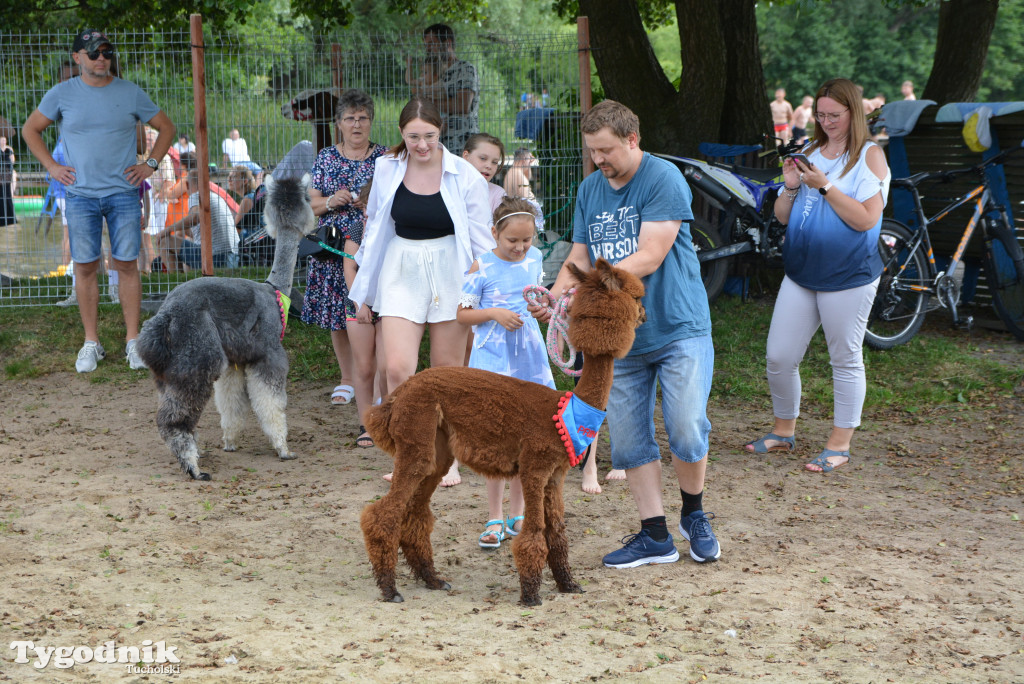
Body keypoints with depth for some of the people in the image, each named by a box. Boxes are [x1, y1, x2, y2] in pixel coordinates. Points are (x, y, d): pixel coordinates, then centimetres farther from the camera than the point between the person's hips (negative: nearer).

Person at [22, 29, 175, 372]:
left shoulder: (130, 93, 3)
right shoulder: (62, 94, 3)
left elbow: (166, 127, 13)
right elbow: (30, 129, 14)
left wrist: (151, 164, 3)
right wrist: (51, 167, 4)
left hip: (123, 193, 0)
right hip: (81, 195, 0)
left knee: (127, 266, 1)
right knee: (85, 268, 2)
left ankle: (133, 340, 9)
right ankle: (91, 342, 12)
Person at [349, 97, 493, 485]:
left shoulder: (463, 175, -7)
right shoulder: (387, 169, 1)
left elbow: (482, 240, -1)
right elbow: (376, 229, 12)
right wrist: (364, 290, 15)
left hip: (450, 274, -2)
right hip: (401, 273, 2)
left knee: (447, 370, 5)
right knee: (397, 368, -11)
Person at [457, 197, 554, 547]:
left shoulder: (535, 258, 7)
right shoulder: (482, 266, -6)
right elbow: (462, 314, -3)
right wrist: (495, 313, -18)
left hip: (529, 358, 4)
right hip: (493, 361, -4)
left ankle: (517, 514, 19)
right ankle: (494, 518, 2)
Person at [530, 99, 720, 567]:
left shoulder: (664, 180, -10)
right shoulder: (589, 189, 12)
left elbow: (648, 257, -18)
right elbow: (579, 257, 13)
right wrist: (553, 296, -7)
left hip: (677, 327, -6)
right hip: (618, 335, 6)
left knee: (687, 431, -10)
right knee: (628, 439, 4)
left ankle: (694, 515, 17)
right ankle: (654, 536, 15)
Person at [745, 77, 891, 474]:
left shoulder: (870, 156, -4)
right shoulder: (810, 154, 11)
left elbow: (866, 219, -15)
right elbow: (783, 217, 13)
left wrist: (824, 186, -18)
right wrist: (791, 187, -6)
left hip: (848, 277, -5)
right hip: (801, 273, 5)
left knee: (846, 360, 4)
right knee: (779, 358, 5)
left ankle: (839, 445, 15)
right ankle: (783, 433, 24)